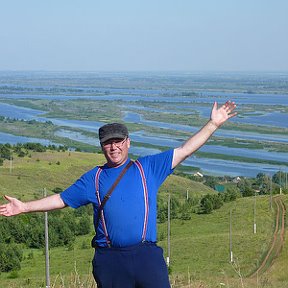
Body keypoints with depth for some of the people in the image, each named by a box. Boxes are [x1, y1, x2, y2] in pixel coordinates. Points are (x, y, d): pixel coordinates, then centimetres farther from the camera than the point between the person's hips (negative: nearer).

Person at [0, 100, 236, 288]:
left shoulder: (148, 167, 12)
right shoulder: (93, 178, 15)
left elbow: (185, 150, 11)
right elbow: (61, 200, 19)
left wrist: (213, 124, 7)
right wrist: (24, 207, 13)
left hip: (146, 255, -1)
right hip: (110, 259, 1)